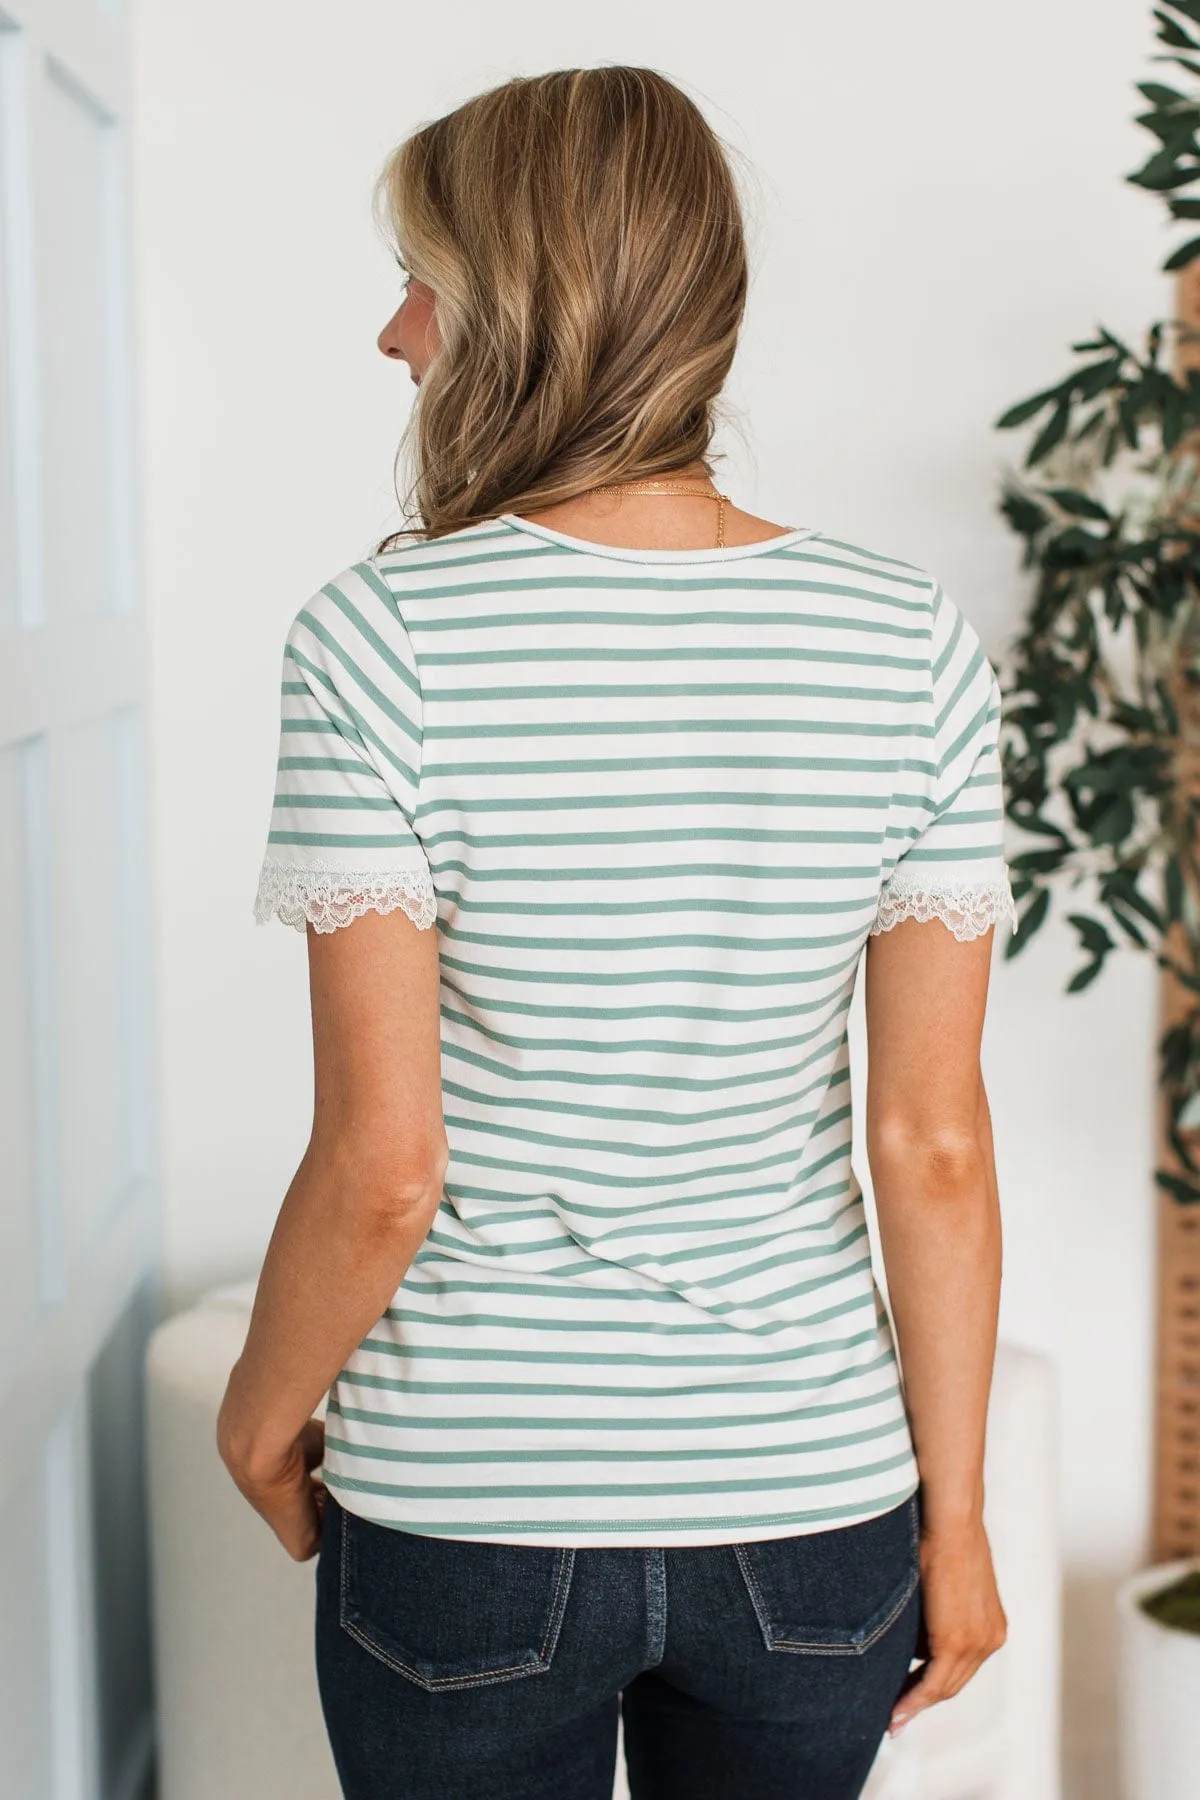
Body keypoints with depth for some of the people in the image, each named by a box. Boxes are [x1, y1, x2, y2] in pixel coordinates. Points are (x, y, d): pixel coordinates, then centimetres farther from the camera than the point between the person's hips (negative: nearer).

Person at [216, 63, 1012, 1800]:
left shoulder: (385, 641, -16)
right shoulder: (913, 642, -8)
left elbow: (380, 1170, -16)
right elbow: (934, 1144, -6)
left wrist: (260, 1412, 2)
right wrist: (953, 1518, 4)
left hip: (462, 1517, -2)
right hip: (813, 1508, 3)